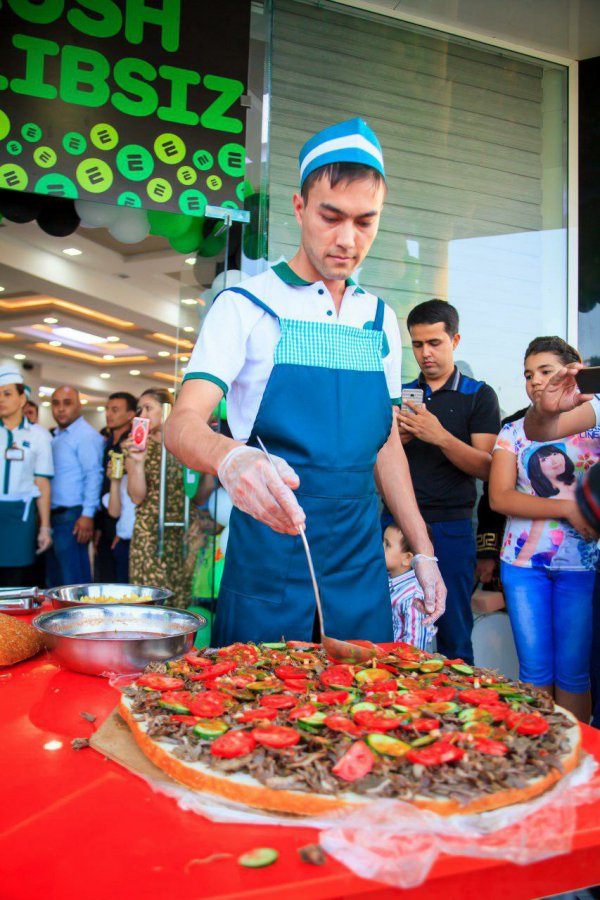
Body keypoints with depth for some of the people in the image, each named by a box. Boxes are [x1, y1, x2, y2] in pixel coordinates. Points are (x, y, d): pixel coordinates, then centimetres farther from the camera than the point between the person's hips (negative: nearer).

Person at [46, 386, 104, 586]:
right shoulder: (55, 436, 18)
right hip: (53, 516, 9)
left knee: (73, 581, -4)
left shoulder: (87, 435, -10)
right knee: (54, 580, 15)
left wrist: (87, 515, -22)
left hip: (72, 517, -9)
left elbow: (94, 476, -17)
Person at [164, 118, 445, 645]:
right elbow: (182, 424, -15)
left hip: (360, 562, 4)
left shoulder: (381, 321, 9)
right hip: (268, 557, -4)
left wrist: (423, 551, 10)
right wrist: (229, 457, -38)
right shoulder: (246, 306, -5)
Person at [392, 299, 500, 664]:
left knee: (453, 639, 2)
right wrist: (399, 438, -8)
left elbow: (486, 467, -6)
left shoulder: (479, 395, 4)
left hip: (450, 527, -3)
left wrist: (440, 436, -20)